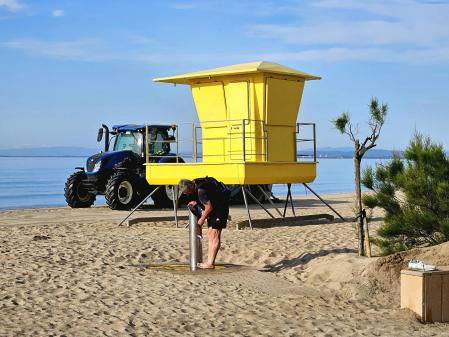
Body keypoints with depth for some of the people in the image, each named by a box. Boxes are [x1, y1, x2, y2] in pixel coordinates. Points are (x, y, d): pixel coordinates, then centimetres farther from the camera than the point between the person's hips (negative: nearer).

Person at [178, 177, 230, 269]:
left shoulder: (200, 190, -27)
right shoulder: (194, 186, 2)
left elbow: (209, 207, -23)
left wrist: (202, 219, -10)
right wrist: (195, 202, -1)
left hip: (220, 207, -10)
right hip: (214, 208, 10)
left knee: (214, 235, -10)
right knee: (210, 234, 8)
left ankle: (210, 263, -10)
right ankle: (209, 262, 8)